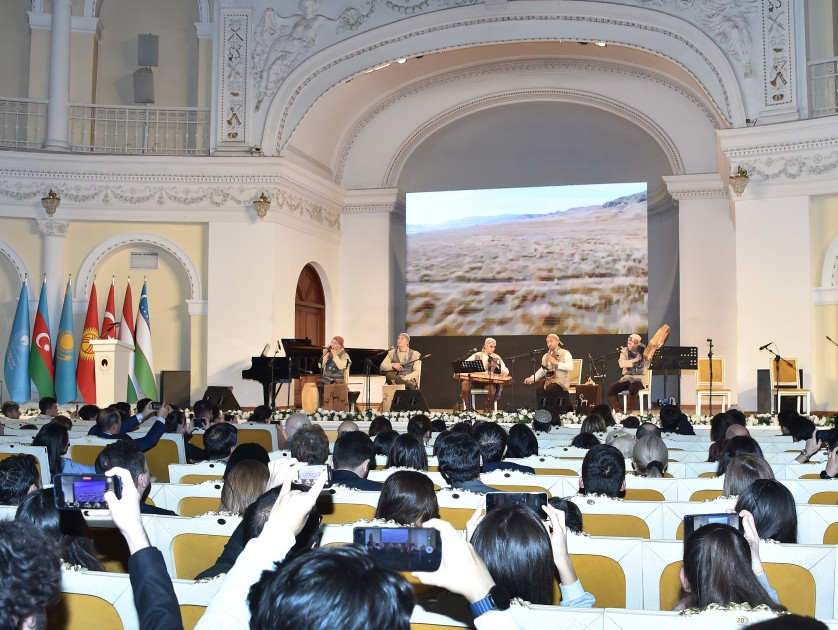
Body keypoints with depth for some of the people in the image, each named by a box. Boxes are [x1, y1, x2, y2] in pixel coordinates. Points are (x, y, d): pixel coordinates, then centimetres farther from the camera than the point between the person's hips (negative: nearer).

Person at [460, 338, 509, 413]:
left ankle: (486, 411, -18)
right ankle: (468, 408, -18)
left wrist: (505, 372, -17)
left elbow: (505, 369, 7)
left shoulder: (497, 358, 13)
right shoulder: (476, 355, 13)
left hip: (490, 381, -1)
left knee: (492, 388, -36)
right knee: (465, 382, -30)